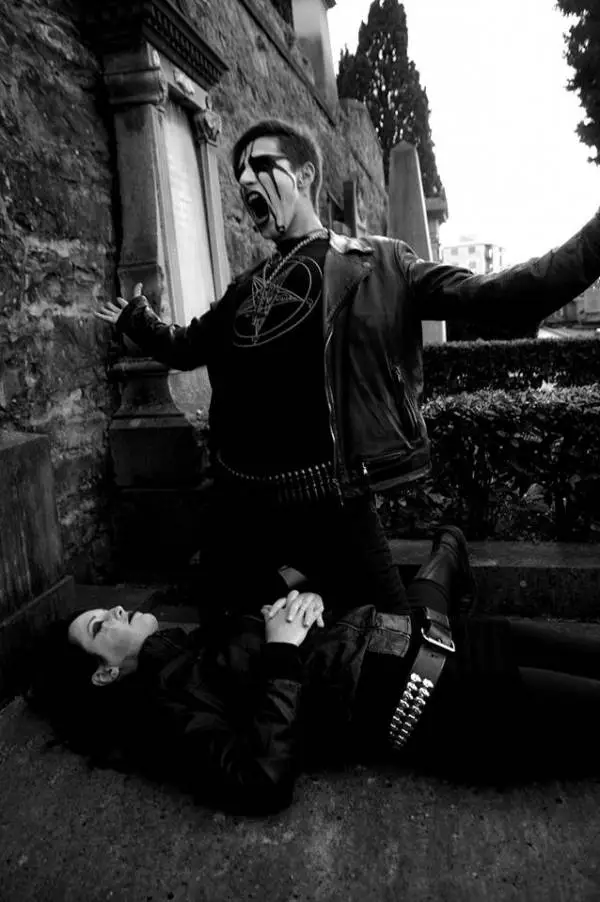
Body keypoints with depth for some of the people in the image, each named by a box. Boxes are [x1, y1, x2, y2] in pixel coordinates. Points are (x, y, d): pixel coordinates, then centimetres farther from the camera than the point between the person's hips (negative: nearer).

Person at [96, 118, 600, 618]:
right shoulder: (246, 289, 13)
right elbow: (184, 347, 29)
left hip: (328, 500, -4)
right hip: (242, 501, 5)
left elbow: (484, 297, -10)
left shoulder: (374, 265, 0)